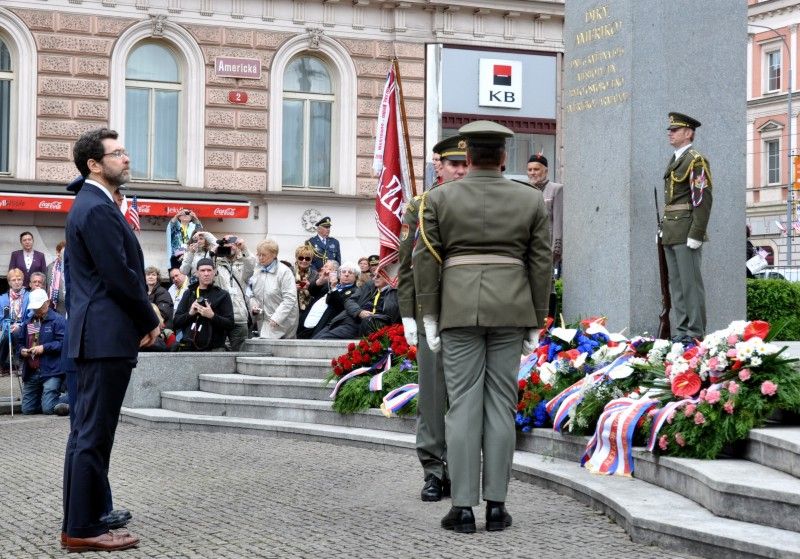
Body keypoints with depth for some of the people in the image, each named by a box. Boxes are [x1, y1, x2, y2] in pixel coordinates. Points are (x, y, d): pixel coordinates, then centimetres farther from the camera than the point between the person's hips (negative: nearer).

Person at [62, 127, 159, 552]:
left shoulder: (87, 205, 18)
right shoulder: (99, 209, -15)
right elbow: (121, 276, -18)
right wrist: (150, 321, -6)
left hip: (92, 333, 11)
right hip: (109, 336, -11)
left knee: (87, 433, 12)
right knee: (94, 434, -7)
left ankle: (78, 521, 18)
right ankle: (84, 528, -3)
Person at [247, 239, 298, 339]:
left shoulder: (284, 272, -7)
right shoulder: (257, 272, 13)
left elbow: (289, 299, -13)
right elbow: (252, 294, 26)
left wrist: (276, 318, -18)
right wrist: (253, 305, 4)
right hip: (263, 324, 6)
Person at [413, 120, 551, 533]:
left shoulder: (440, 197, 0)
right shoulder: (531, 199, 4)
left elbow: (426, 260, -3)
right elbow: (541, 264, 3)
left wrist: (428, 317, 2)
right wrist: (536, 325, 8)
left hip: (459, 310, -1)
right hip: (511, 310, 1)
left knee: (463, 404, 0)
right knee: (500, 403, 5)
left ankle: (463, 508, -1)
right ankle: (496, 506, 5)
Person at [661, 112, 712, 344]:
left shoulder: (696, 160, -8)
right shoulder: (674, 160, 18)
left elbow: (703, 200, -15)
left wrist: (696, 235, -19)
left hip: (686, 234, -9)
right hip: (671, 235, 9)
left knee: (691, 283, -6)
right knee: (676, 284, 10)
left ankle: (696, 333, -3)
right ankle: (682, 330, 15)